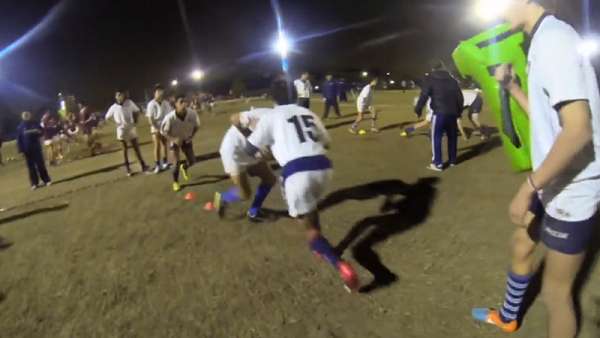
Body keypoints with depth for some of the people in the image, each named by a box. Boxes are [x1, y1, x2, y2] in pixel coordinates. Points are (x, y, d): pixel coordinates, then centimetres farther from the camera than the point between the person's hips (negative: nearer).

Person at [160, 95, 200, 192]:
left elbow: (196, 126, -5)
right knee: (177, 162, -8)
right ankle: (175, 182, 19)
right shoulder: (170, 117, -33)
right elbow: (163, 131, -17)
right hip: (175, 141, -3)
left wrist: (191, 136, -18)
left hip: (186, 140, 3)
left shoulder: (192, 114, -26)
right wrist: (173, 139, -30)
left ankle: (184, 168, 46)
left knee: (192, 161, 8)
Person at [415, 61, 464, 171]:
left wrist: (418, 109, 0)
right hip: (452, 112, 6)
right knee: (452, 136, 17)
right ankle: (453, 160, 26)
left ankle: (438, 164, -5)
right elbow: (460, 97, 17)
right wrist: (459, 111, 25)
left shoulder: (430, 79, 3)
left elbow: (424, 95, -9)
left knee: (436, 137, -2)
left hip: (439, 112, -6)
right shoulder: (452, 79, 19)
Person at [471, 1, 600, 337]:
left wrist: (528, 187, -25)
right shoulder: (545, 40, 12)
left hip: (571, 190, -10)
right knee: (522, 245, 26)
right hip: (554, 184, 10)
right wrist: (513, 87, 11)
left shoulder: (553, 36, -20)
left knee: (556, 291, 2)